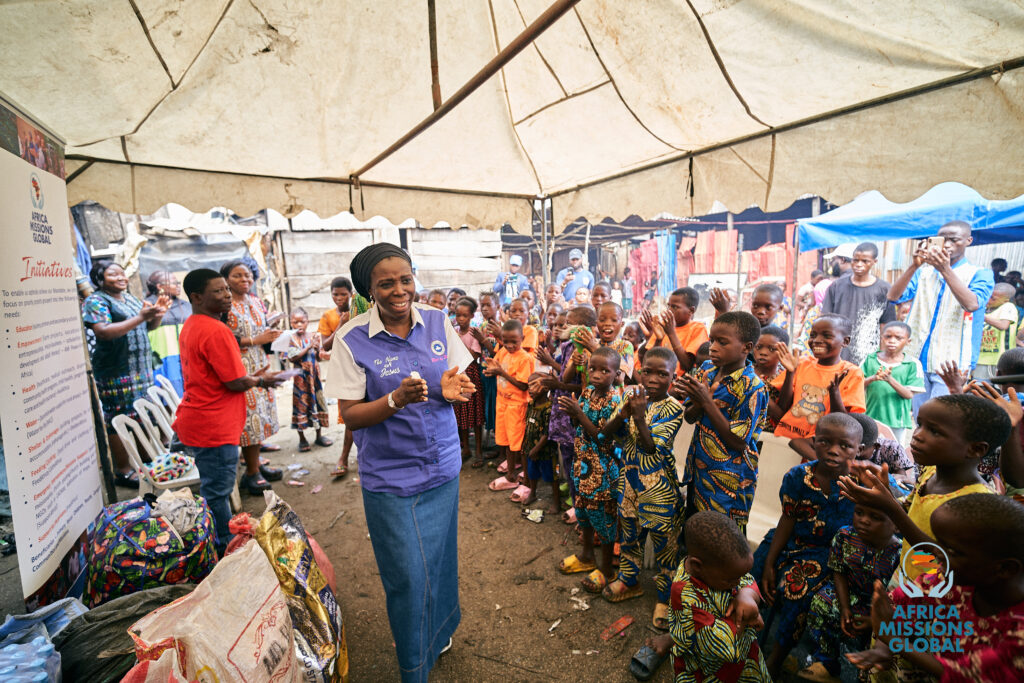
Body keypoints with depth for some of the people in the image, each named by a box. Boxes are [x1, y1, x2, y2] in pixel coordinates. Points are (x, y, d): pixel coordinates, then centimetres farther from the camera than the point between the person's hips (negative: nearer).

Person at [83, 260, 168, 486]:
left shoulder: (129, 298, 16)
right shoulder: (96, 301, -8)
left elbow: (149, 326, 19)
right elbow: (103, 332, -23)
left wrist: (158, 313, -1)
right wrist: (139, 317, -28)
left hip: (141, 369, 8)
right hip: (116, 372, -8)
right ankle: (123, 471, 6)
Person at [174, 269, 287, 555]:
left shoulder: (190, 326, 12)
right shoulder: (216, 331, -21)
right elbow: (235, 383, -21)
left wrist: (252, 377, 11)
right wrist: (261, 380, -2)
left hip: (195, 422, 11)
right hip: (213, 427, -11)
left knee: (213, 489, 22)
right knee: (217, 493, 2)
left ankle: (220, 548, 36)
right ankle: (225, 552, 17)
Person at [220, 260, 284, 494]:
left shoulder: (256, 301, 12)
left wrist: (271, 335, 0)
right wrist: (255, 340, -18)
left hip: (259, 366, 7)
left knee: (260, 414, 11)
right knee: (249, 416, -4)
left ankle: (256, 464, 24)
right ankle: (251, 473, 7)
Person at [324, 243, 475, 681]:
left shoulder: (438, 322, -4)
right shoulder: (352, 340, -13)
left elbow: (460, 382, 4)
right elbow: (350, 416, -11)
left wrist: (451, 390, -20)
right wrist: (396, 399, -29)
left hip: (442, 465, 4)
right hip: (389, 477, -3)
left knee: (440, 559, 20)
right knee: (408, 575, 9)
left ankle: (439, 632, 51)